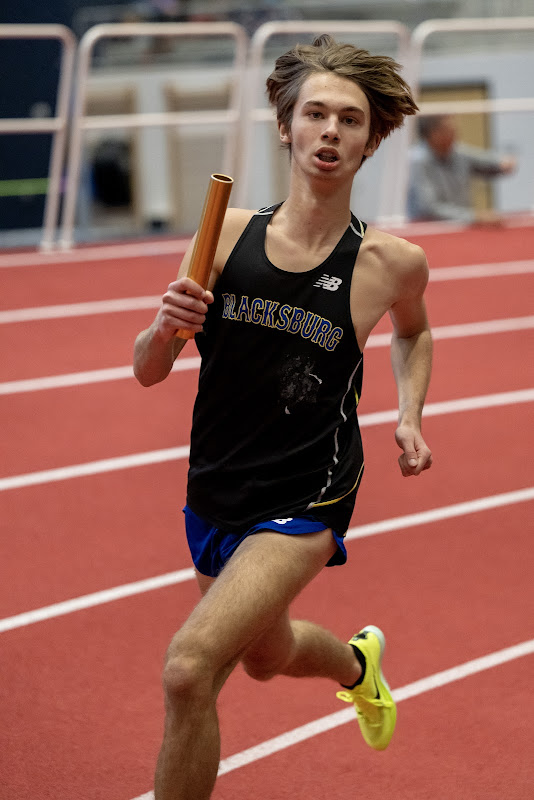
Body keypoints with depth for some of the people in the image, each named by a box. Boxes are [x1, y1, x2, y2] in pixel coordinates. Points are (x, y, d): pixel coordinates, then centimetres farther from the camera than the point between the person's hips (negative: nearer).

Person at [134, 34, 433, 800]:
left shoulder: (392, 263, -11)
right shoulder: (226, 234, -8)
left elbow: (413, 331, 14)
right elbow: (148, 371, -2)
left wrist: (410, 417, -1)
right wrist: (167, 326, -24)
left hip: (303, 505, -4)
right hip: (214, 497, 4)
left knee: (189, 668, -23)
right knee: (266, 656, 29)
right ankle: (358, 664, 64)